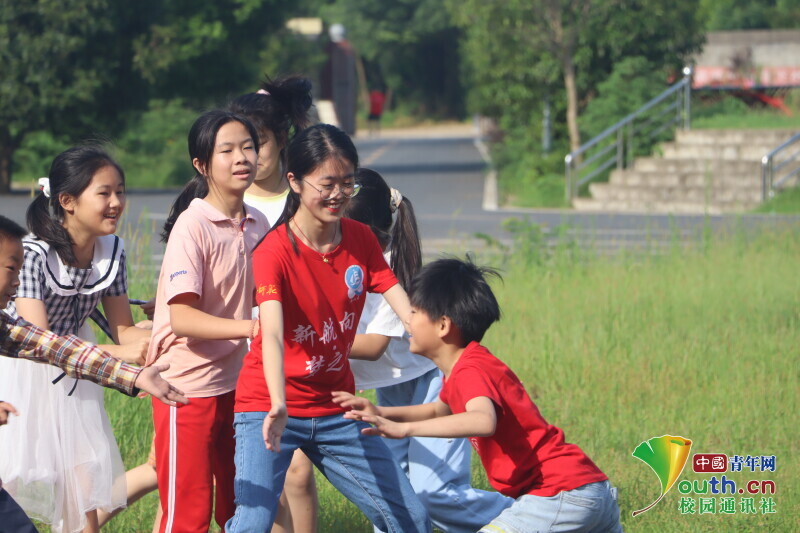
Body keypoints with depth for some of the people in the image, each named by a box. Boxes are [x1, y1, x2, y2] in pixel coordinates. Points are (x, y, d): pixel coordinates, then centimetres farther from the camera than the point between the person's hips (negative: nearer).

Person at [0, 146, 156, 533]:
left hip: (70, 376, 6)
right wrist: (119, 353, -38)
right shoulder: (33, 253, -29)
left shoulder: (112, 250, -10)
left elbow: (122, 329, -1)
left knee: (84, 483, 2)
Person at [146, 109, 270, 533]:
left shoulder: (258, 225, 5)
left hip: (237, 382, 7)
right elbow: (182, 318, -24)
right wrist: (252, 327, -32)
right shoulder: (193, 226, -16)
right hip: (189, 384, -7)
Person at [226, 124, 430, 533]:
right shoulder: (275, 252, -18)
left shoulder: (361, 239, 0)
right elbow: (272, 334, -33)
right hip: (272, 407, -6)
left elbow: (407, 309, -8)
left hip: (336, 412, 6)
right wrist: (279, 406, -49)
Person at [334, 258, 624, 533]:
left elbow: (483, 421, -36)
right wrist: (381, 413, 18)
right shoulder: (471, 365, 14)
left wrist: (404, 428, -37)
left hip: (561, 494, -10)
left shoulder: (470, 372, -15)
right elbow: (439, 410, 33)